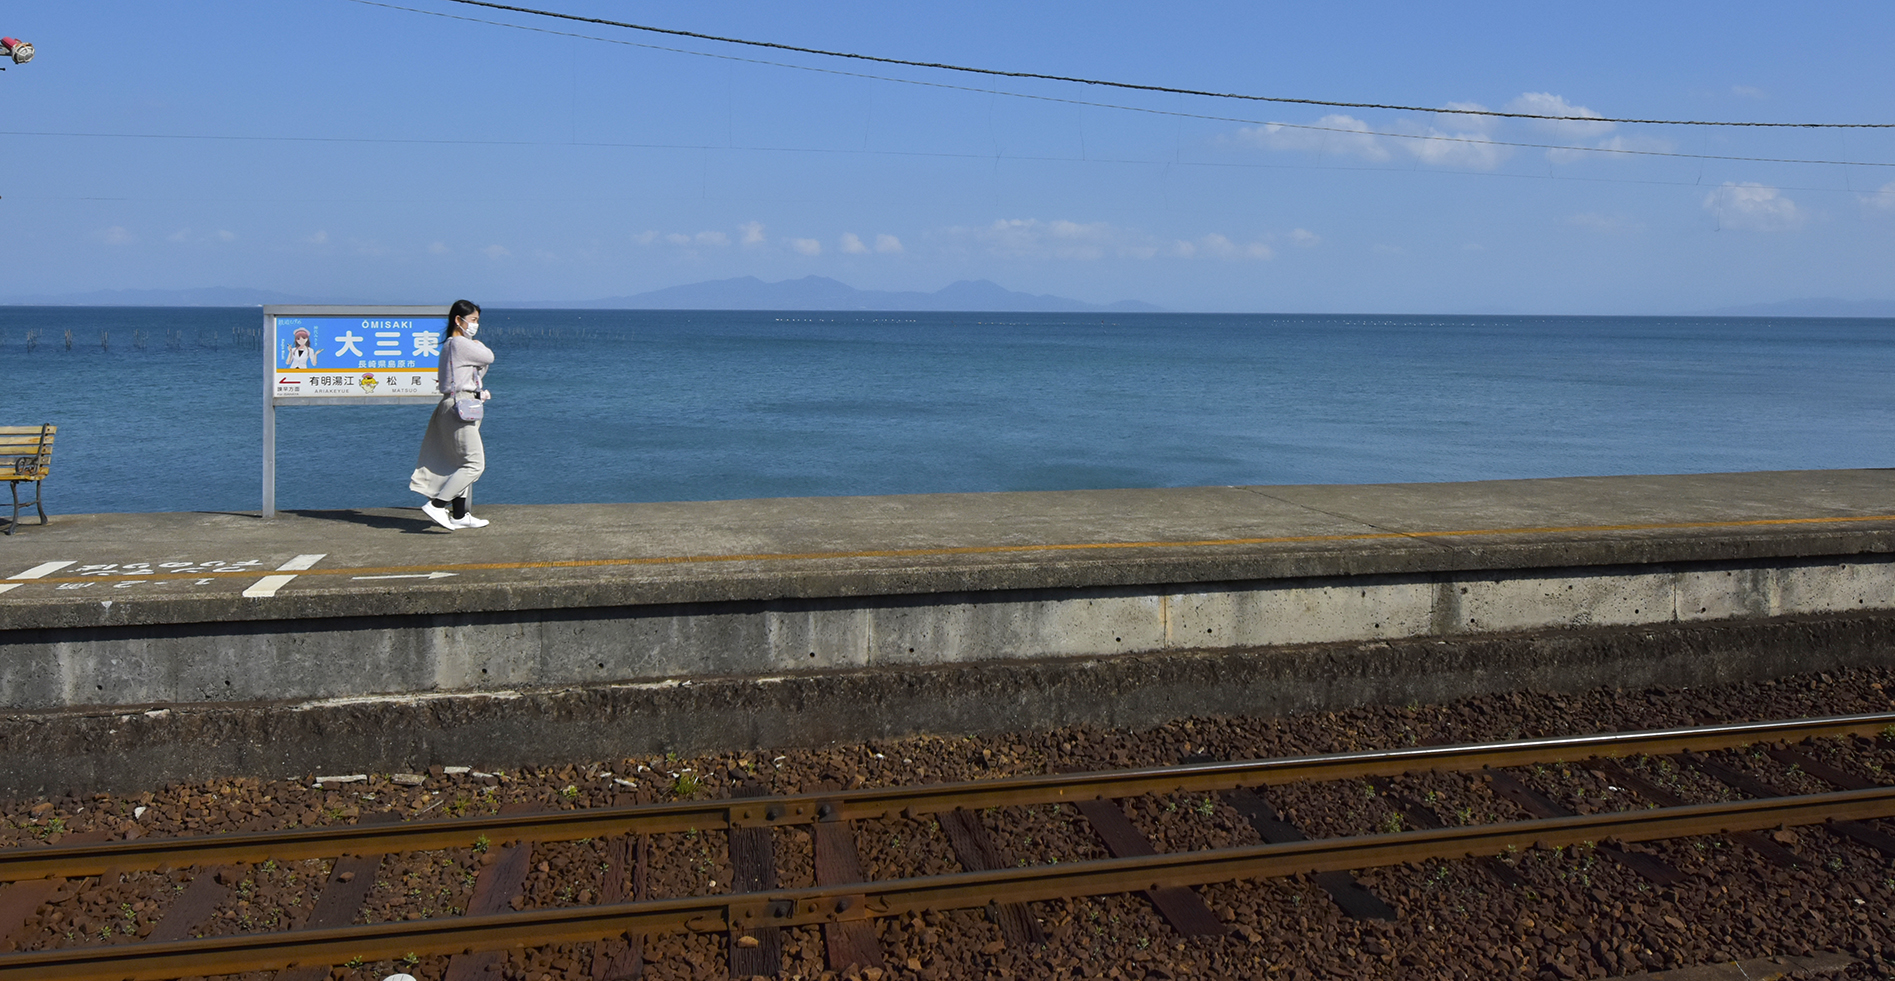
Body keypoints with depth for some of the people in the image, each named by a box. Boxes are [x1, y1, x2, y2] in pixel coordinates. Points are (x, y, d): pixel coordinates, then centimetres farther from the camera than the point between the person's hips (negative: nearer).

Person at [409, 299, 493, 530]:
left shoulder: (451, 344, 19)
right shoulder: (460, 344, -13)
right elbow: (489, 358, -5)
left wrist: (478, 393, 10)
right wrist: (479, 344, 13)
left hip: (455, 406, 11)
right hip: (459, 407, -11)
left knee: (462, 463, 13)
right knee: (474, 463, -11)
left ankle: (459, 515, 16)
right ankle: (436, 505, -14)